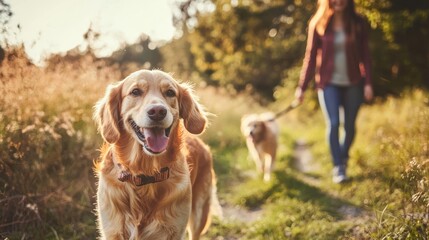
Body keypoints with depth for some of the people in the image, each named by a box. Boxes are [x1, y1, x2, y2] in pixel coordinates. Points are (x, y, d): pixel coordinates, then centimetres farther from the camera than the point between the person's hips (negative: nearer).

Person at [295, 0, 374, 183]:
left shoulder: (357, 23, 1)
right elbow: (310, 56, 0)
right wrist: (302, 86, -2)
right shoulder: (318, 24, -2)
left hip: (353, 83, 1)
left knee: (349, 125, 7)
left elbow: (365, 55, 1)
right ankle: (338, 167, -2)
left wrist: (368, 83, -7)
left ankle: (343, 157, 32)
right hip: (329, 83, -1)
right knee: (333, 123, -11)